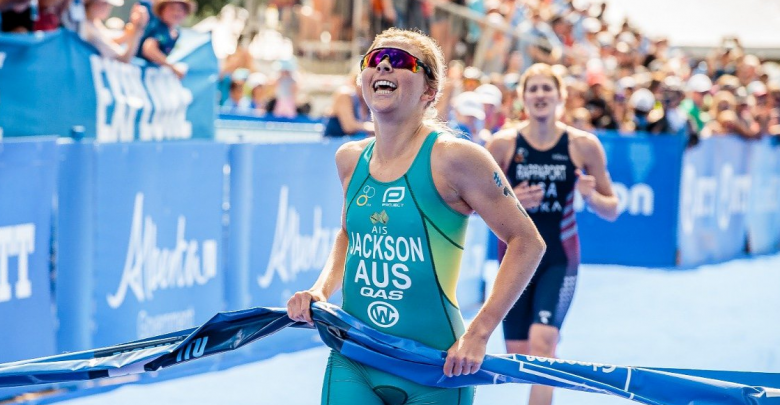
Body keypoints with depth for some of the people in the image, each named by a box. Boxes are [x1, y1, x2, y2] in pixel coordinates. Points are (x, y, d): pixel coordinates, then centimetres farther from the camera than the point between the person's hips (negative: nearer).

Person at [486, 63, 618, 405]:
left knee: (542, 341, -20)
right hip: (515, 254, 2)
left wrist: (592, 196, -19)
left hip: (560, 258, -2)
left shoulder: (583, 145, -4)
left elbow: (611, 210, 3)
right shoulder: (503, 144, -4)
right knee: (518, 352, 7)